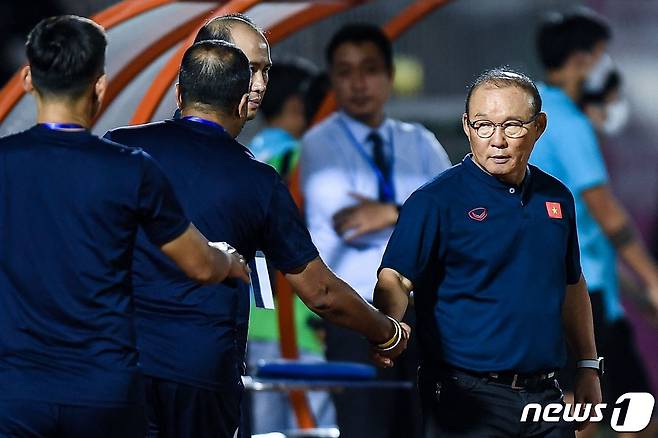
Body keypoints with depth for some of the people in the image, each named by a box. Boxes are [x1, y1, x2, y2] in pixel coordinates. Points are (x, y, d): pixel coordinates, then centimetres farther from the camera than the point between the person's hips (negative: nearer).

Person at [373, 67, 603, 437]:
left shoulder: (557, 197, 11)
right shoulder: (436, 200, -7)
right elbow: (394, 281, -16)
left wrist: (588, 366, 21)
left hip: (544, 392, 5)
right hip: (468, 398, -5)